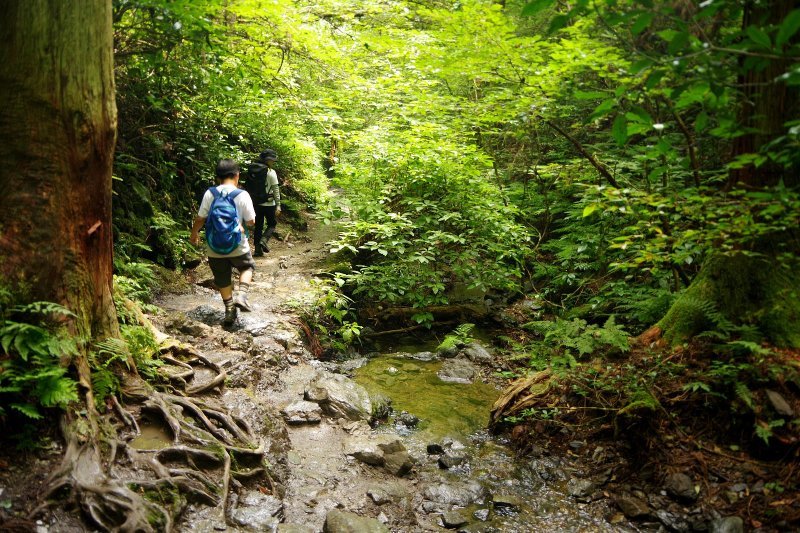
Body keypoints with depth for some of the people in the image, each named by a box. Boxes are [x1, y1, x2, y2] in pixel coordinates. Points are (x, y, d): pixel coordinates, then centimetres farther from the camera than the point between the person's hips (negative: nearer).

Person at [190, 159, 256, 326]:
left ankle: (229, 310, 23)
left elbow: (200, 218, -1)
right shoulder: (242, 195, -11)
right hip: (237, 246, -1)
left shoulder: (210, 194, -7)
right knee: (247, 267, 25)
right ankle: (242, 295, 4)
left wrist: (194, 233, 18)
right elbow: (251, 222, -7)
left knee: (222, 280, 17)